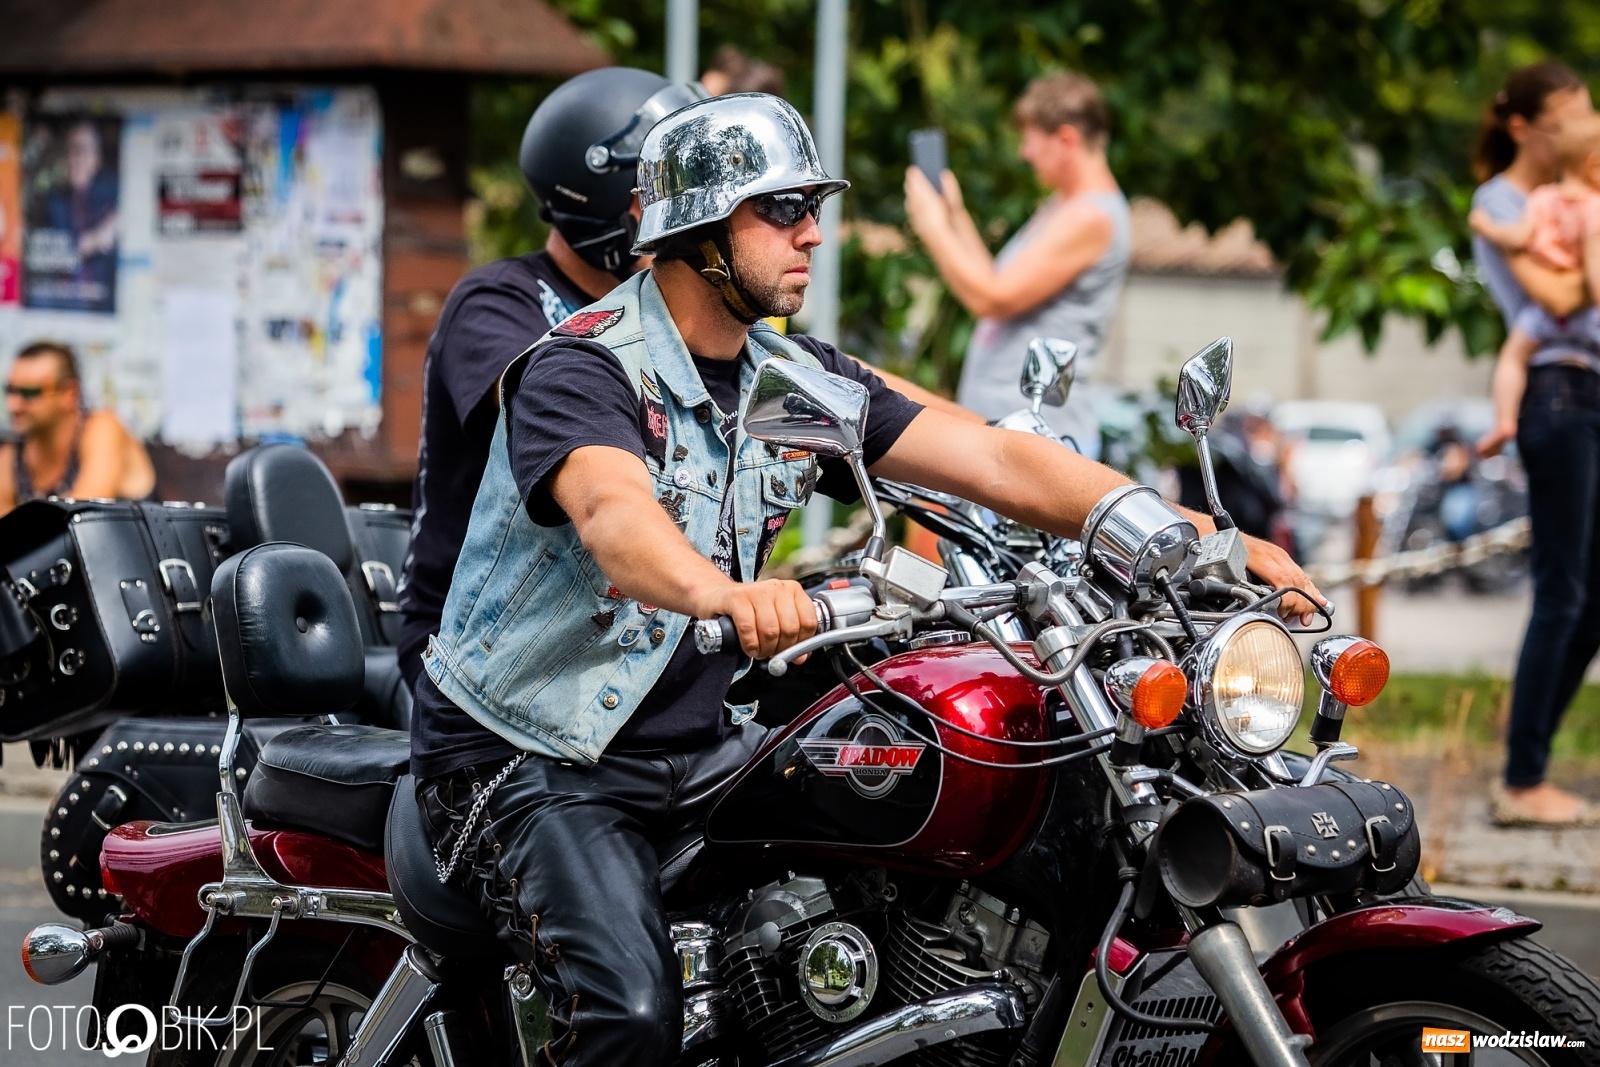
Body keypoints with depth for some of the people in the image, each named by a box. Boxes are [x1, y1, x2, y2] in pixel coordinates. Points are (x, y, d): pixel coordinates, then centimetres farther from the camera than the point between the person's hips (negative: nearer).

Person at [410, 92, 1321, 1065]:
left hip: (702, 746, 8)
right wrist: (721, 593, -62)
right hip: (527, 760, -8)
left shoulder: (798, 379, 6)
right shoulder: (581, 370, -18)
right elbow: (612, 510, -39)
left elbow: (998, 462, 1)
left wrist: (1208, 541, -9)